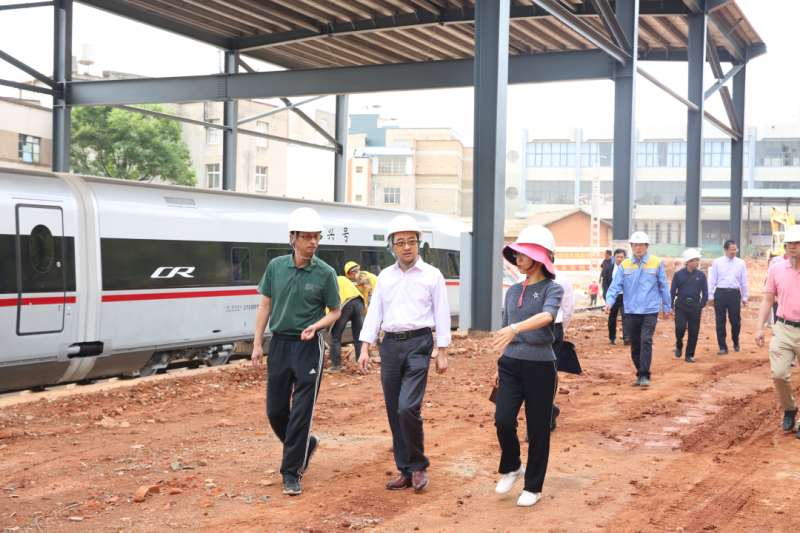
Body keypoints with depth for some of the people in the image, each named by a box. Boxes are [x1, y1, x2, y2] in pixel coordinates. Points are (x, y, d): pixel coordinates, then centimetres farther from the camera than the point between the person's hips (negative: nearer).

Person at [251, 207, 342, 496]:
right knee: (275, 410, 8)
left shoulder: (325, 273, -6)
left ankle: (292, 473, 7)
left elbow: (335, 311, 4)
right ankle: (306, 444, 35)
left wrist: (316, 326, -16)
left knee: (301, 412, -3)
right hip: (279, 343, 3)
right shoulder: (276, 266, 2)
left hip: (309, 346, -3)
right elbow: (266, 305, 8)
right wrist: (257, 344, 4)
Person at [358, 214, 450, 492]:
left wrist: (442, 352, -2)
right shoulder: (384, 276, 12)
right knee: (394, 412, 5)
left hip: (418, 343, -4)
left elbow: (441, 314, 2)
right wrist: (365, 348, 2)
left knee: (408, 408, -16)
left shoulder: (432, 275, 2)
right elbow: (374, 312, 11)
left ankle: (419, 466, 3)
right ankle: (406, 471, 16)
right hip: (390, 344, 4)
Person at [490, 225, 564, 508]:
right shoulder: (513, 291, 11)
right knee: (503, 421, -9)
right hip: (512, 365, 4)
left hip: (540, 366, -4)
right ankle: (512, 468, 19)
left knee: (538, 429, 3)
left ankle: (533, 487, 19)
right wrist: (500, 367, 16)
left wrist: (515, 328, -43)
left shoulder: (552, 289, -6)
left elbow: (546, 316, -27)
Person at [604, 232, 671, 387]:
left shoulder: (656, 263, 0)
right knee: (635, 345, 9)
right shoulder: (625, 265, 4)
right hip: (631, 311, 3)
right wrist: (609, 302, -15)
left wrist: (667, 308, 8)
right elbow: (615, 285, 1)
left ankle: (644, 375, -14)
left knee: (646, 342, -14)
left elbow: (664, 287, 6)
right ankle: (640, 374, 20)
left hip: (650, 311, -3)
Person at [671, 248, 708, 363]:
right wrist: (670, 305, -1)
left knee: (694, 331, 1)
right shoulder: (678, 274, -1)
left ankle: (689, 355, 13)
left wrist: (702, 305, -1)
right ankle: (679, 346, 18)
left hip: (695, 305, 1)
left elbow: (705, 292, 8)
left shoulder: (701, 275, 2)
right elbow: (673, 291, 5)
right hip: (681, 304, -1)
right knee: (680, 327, -12)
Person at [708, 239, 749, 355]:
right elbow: (712, 280, 5)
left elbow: (744, 281, 11)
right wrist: (711, 295, 1)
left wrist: (744, 297, 10)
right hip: (720, 293, -1)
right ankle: (723, 347, 12)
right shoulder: (717, 262, 4)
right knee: (720, 322, 2)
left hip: (735, 294, 1)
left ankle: (736, 342, 30)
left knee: (736, 321, 3)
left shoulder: (741, 263, 7)